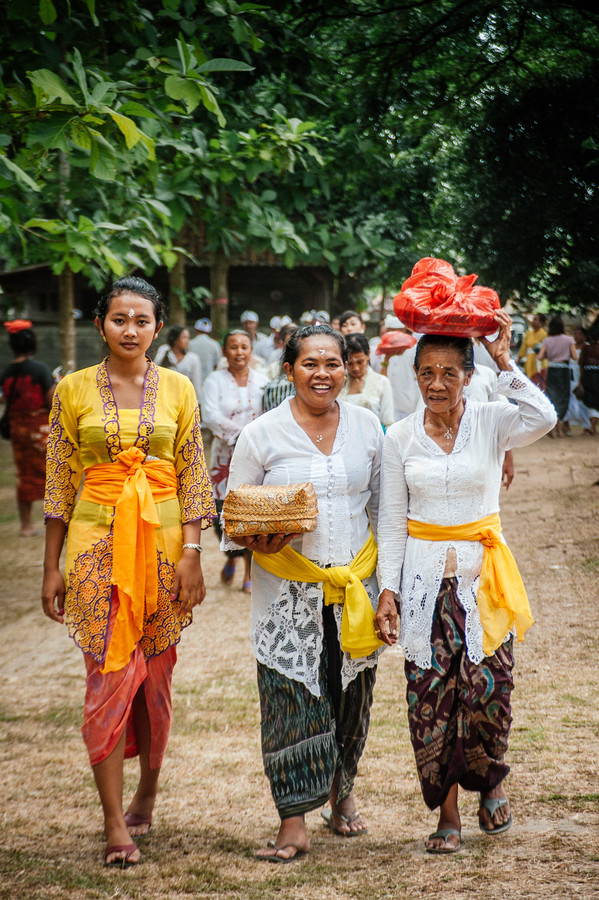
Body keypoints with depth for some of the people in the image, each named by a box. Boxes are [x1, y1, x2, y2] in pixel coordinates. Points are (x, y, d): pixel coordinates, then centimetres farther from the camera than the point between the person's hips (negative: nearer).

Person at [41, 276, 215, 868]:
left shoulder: (177, 390, 5)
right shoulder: (74, 390, 3)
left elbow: (193, 478, 5)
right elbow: (60, 485, 5)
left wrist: (191, 555, -3)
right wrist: (51, 567, 3)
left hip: (163, 541, 1)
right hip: (97, 542, -1)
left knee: (155, 674, 7)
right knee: (109, 674, -7)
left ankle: (147, 793, 26)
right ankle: (115, 824, -5)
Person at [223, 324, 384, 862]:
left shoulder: (367, 427, 5)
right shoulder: (261, 434, -3)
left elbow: (382, 505, 13)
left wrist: (388, 584, 9)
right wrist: (257, 539, -19)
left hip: (355, 582, 3)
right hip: (288, 589, -2)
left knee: (351, 694, 9)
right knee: (290, 699, -7)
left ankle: (342, 790, 33)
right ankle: (294, 823, 0)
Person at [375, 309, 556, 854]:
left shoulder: (492, 422, -1)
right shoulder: (400, 437, 4)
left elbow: (542, 419, -24)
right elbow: (392, 521, 6)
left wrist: (505, 362, -20)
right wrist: (388, 590, 0)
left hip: (483, 574, -1)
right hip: (424, 577, 2)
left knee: (487, 687, -8)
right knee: (430, 695, -1)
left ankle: (491, 782, 21)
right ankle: (447, 812, 11)